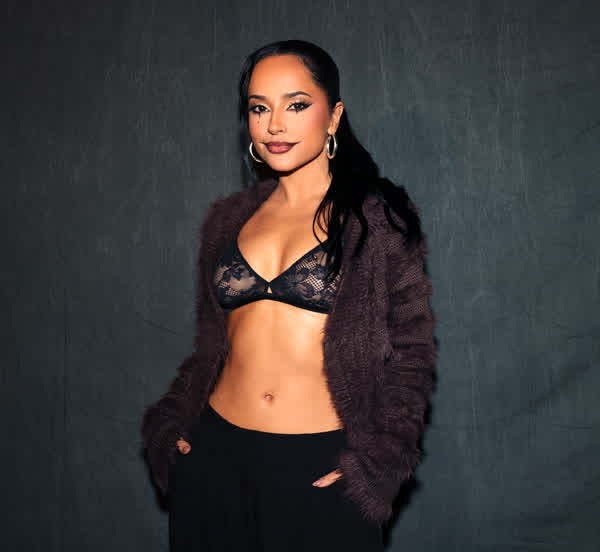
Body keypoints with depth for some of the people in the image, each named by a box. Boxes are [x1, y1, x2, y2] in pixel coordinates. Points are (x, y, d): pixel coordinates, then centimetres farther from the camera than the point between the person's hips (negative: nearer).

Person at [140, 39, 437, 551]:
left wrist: (375, 461, -12)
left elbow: (412, 351, -3)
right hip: (217, 456, 4)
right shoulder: (229, 219, 9)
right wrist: (170, 427, 4)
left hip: (323, 469, -3)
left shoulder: (378, 216, -2)